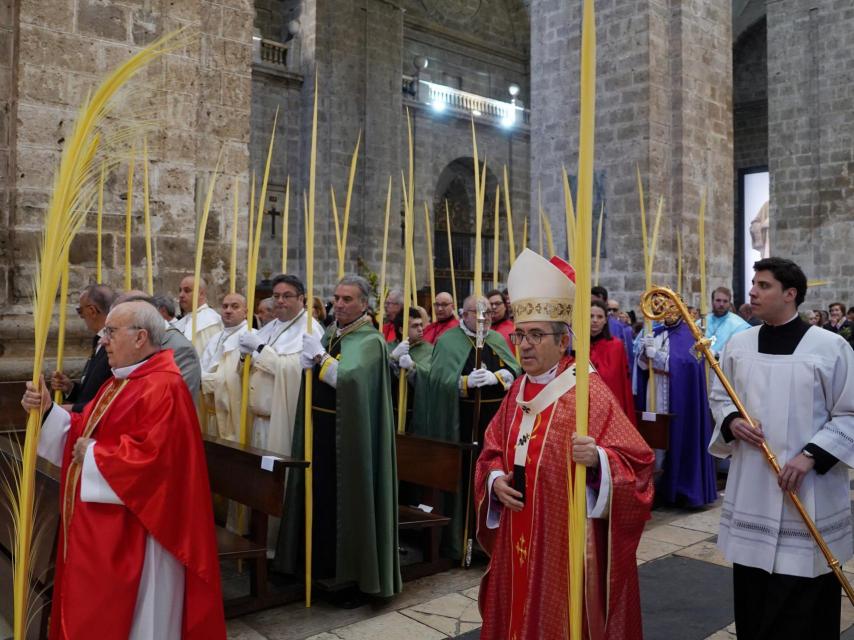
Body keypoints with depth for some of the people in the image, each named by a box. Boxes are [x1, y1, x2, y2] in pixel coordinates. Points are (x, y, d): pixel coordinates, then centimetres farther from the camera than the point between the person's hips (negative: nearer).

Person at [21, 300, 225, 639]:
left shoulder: (162, 388, -21)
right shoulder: (119, 383, 12)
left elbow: (150, 456, -30)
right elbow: (85, 432, 14)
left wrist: (93, 455, -17)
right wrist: (48, 410, -1)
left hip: (131, 535, -10)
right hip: (103, 527, 10)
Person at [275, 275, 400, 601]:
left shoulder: (370, 341, -10)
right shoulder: (329, 333, 12)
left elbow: (350, 378, -25)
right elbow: (308, 372, 11)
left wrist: (320, 357, -16)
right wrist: (308, 360, -10)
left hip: (349, 436, -7)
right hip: (320, 430, 7)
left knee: (349, 500, 2)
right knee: (321, 497, 13)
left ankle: (356, 577, 16)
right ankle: (323, 565, 29)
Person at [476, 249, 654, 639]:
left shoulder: (588, 390, -13)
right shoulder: (518, 391, 7)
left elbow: (636, 461, -14)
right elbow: (492, 452, 15)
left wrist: (597, 459, -33)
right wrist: (496, 480, -4)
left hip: (567, 539, -6)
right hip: (518, 540, 6)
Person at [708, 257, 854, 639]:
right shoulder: (738, 344, 3)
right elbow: (719, 396, 15)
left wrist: (811, 455, -15)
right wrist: (731, 422, -6)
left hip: (809, 494, -4)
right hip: (750, 489, 4)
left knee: (803, 602, 2)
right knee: (752, 592, 12)